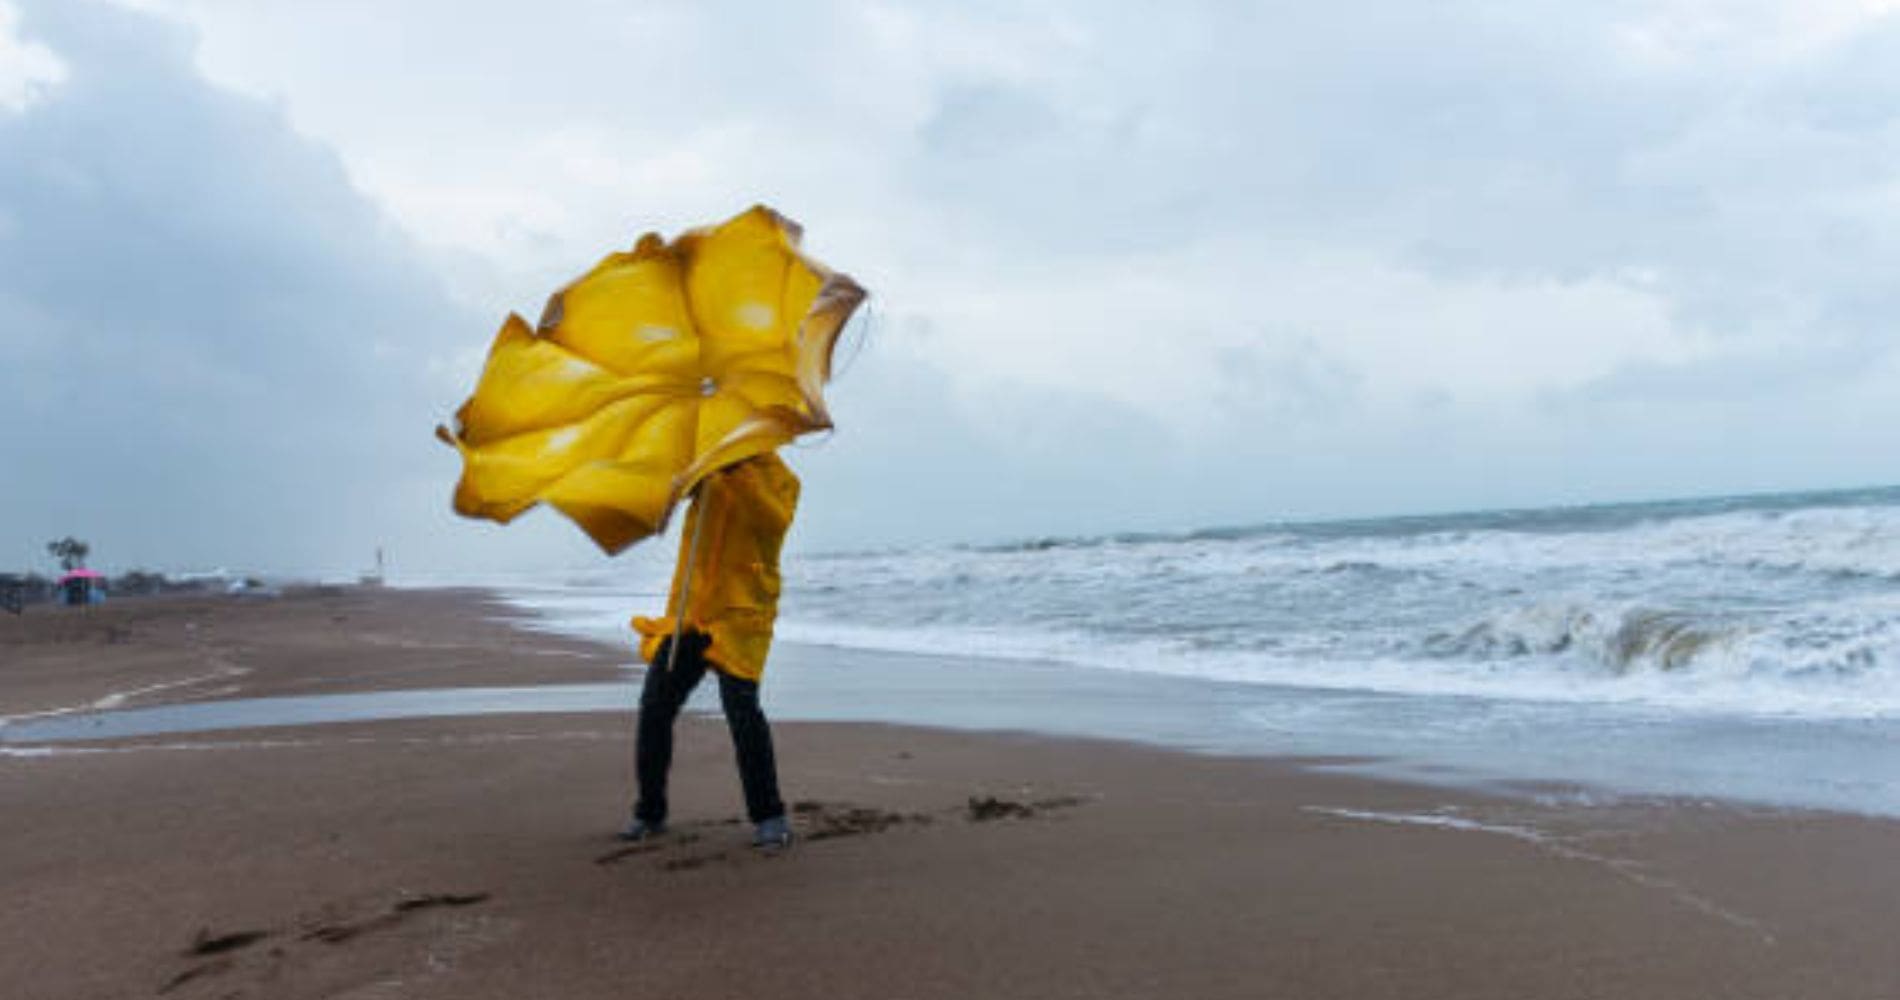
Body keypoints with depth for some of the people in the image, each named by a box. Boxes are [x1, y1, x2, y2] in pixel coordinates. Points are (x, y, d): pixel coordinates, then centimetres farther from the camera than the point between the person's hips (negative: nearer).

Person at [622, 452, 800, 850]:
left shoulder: (780, 478, 2)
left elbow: (773, 522, -18)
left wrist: (738, 472, -26)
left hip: (739, 612, -4)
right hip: (687, 609, 4)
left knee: (741, 708, -16)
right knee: (654, 706, 0)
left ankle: (768, 818, -2)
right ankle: (649, 813, 16)